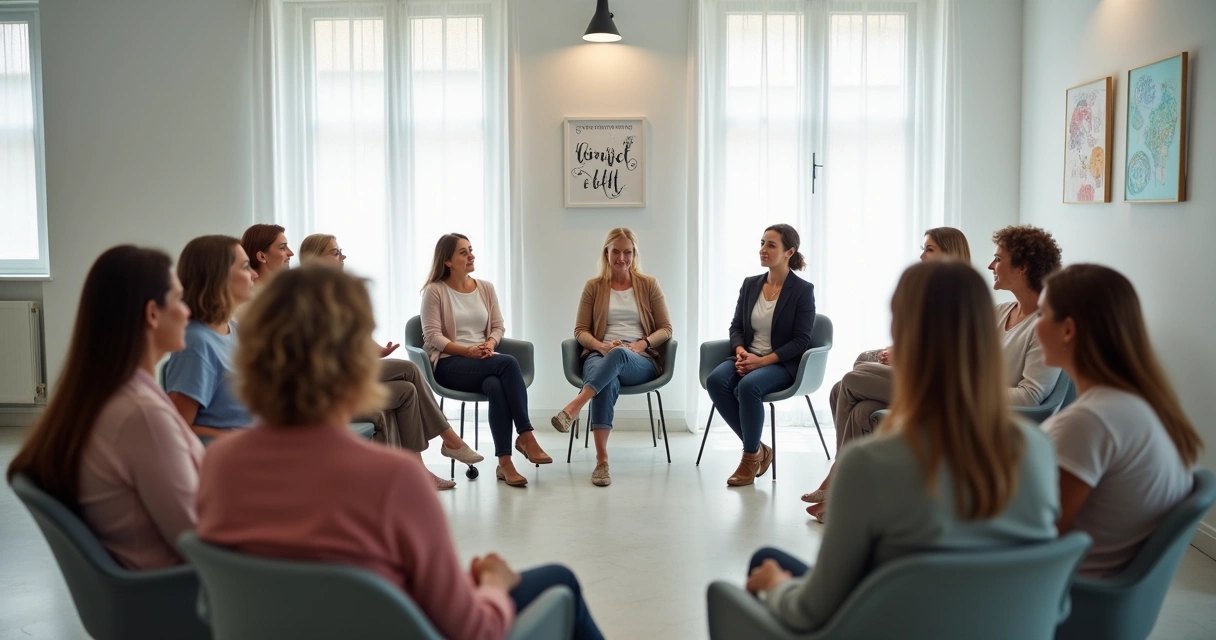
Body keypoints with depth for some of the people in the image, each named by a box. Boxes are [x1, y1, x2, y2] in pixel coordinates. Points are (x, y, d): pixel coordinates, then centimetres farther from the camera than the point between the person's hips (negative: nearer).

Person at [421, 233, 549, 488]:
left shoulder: (485, 288, 14)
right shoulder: (435, 291, -1)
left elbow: (498, 326, 14)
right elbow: (432, 336, -8)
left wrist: (489, 344, -10)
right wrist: (467, 350, -20)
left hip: (484, 362, 4)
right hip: (449, 364, -4)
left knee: (496, 386, -34)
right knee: (508, 363, -31)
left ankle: (504, 463, -34)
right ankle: (526, 436, -27)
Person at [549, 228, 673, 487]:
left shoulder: (649, 285, 12)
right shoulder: (593, 286, 13)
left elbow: (665, 329, 8)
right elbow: (580, 331, 10)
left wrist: (641, 344, -12)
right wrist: (601, 346, -12)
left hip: (640, 361, 0)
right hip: (600, 356, 0)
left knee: (619, 355, -40)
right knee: (608, 382, -40)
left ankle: (573, 407, -51)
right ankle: (602, 461, -47)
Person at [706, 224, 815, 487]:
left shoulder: (803, 290, -5)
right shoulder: (750, 284, 10)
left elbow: (801, 340, -9)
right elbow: (736, 326, 12)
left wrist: (763, 360, -20)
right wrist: (741, 351, -11)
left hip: (782, 364, -5)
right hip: (748, 358, 5)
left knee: (749, 386, -35)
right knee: (715, 380, -26)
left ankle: (751, 456, -14)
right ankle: (757, 448, -12)